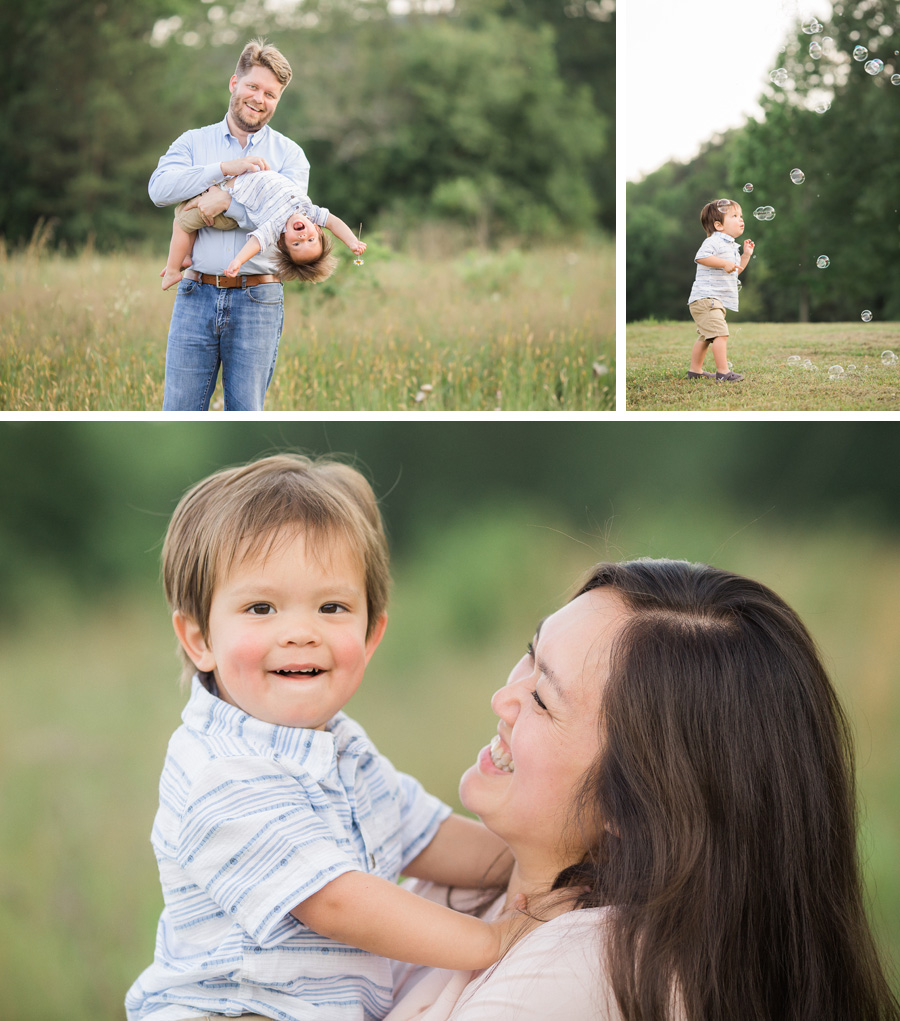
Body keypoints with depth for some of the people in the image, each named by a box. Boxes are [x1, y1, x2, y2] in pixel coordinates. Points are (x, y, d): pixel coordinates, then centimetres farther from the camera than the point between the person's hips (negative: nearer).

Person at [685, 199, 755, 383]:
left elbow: (734, 271, 30)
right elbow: (701, 257, -27)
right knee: (720, 333, -19)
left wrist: (746, 255, 20)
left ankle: (695, 370, 27)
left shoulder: (731, 246, 21)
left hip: (716, 301, 11)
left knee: (706, 337, 18)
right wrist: (724, 263, -30)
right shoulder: (714, 241, -11)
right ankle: (723, 372, -20)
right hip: (706, 297, -11)